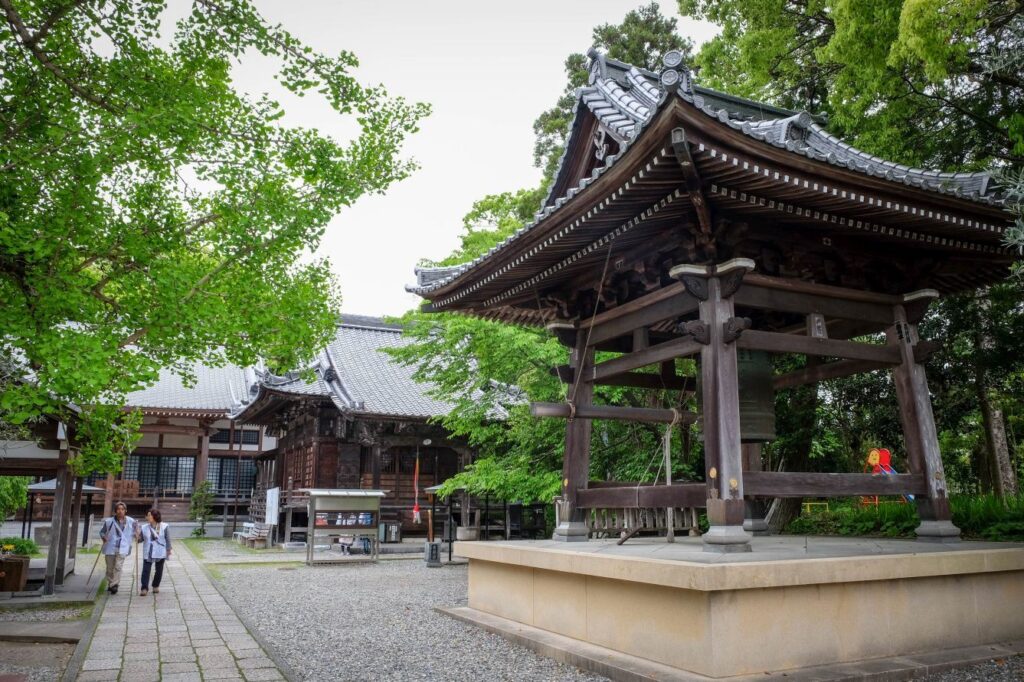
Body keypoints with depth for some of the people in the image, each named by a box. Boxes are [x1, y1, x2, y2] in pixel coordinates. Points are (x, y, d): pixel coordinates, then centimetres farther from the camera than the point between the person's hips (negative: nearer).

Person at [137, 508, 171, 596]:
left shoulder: (163, 526, -4)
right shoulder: (144, 527, 2)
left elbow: (167, 539, 0)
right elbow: (141, 539, 7)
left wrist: (168, 549, -2)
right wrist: (137, 536, -15)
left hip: (160, 553, -1)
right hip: (148, 553, 1)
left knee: (159, 570, 9)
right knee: (146, 570, -8)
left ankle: (156, 586, 26)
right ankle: (144, 588, -4)